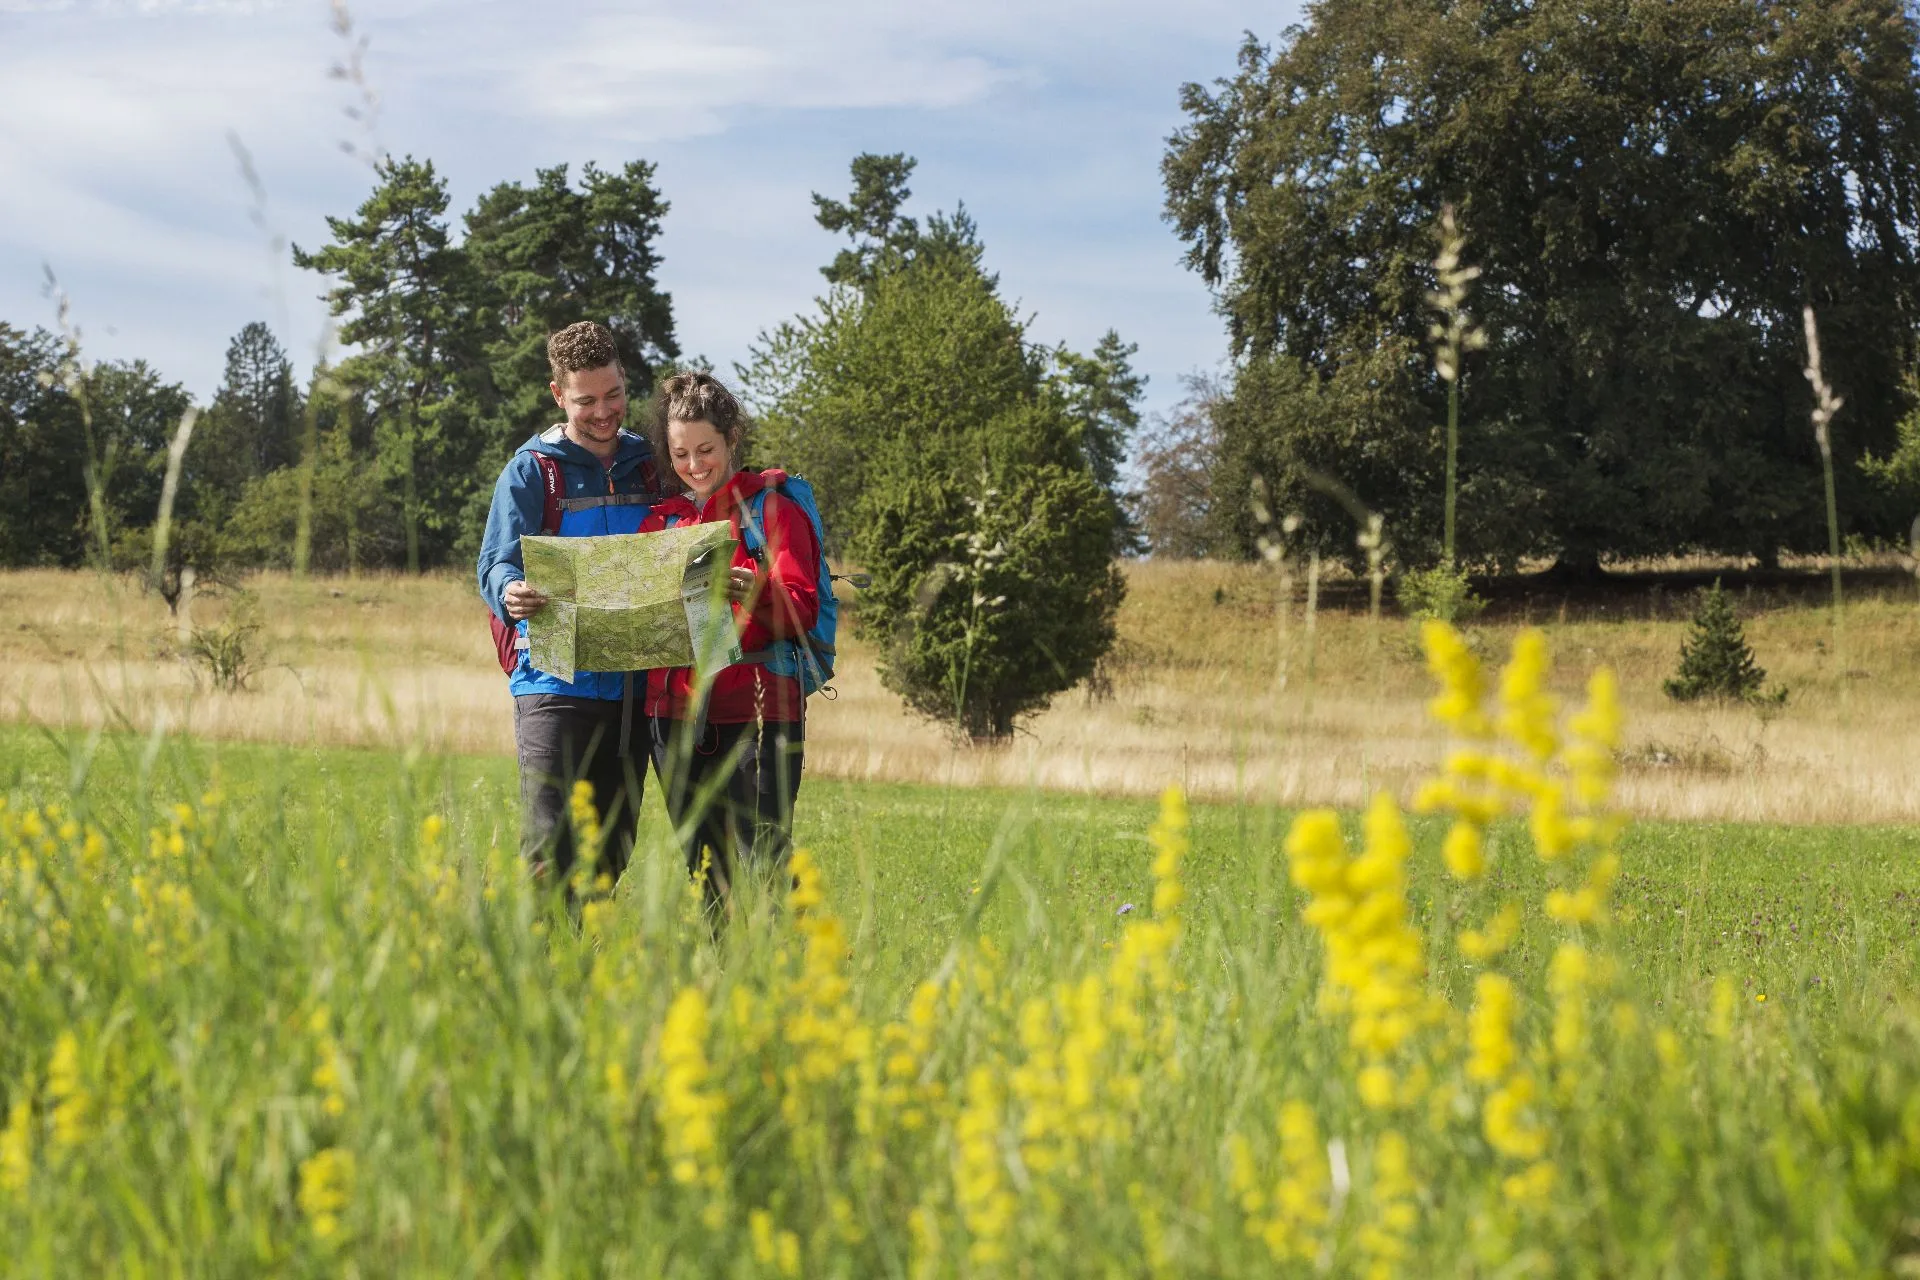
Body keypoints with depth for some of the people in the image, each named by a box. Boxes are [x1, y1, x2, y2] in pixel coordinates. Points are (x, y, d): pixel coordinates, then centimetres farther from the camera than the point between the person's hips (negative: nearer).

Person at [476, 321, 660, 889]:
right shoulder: (532, 470, 2)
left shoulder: (651, 465, 14)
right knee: (549, 854, -15)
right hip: (557, 686, -4)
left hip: (632, 687, 4)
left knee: (609, 858, 8)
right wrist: (511, 594, -32)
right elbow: (497, 563, -7)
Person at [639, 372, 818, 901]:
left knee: (761, 865, -12)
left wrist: (756, 592, -28)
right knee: (705, 871, 5)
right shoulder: (660, 521, 18)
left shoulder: (772, 509, 3)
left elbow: (802, 608, -7)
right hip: (676, 714, 5)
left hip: (755, 713, -5)